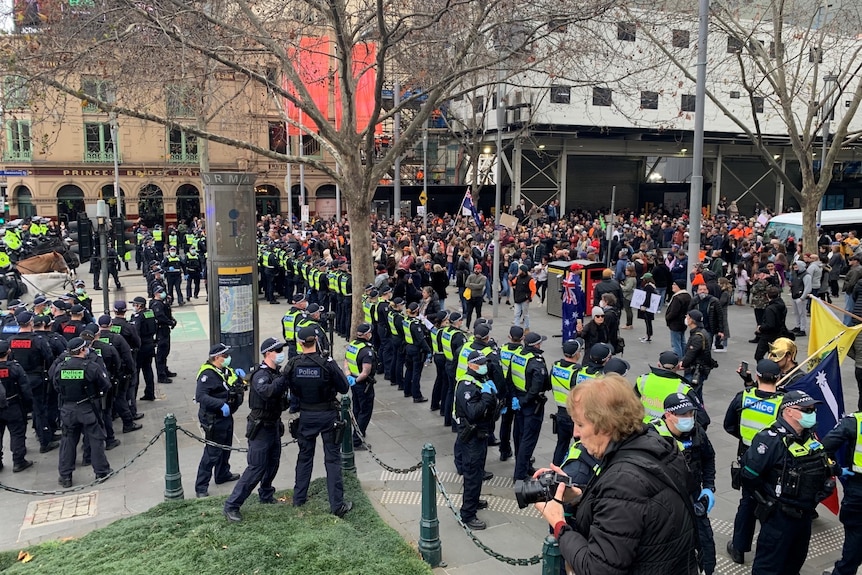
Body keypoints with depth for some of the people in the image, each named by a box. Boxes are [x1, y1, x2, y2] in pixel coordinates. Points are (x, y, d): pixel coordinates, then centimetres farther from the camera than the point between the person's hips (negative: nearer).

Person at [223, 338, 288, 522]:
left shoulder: (276, 372, 6)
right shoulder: (261, 374, -21)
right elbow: (266, 391, -42)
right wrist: (284, 378, -41)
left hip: (274, 425, 8)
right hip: (261, 429, -8)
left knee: (272, 463, 19)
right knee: (256, 469, -7)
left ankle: (266, 495, 39)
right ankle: (232, 505, 1)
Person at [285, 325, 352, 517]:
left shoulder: (292, 365, -9)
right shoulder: (327, 363, -19)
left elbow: (291, 390, 3)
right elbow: (344, 388, -12)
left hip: (306, 415, 3)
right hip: (328, 415, -3)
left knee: (304, 457, 19)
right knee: (332, 459, 4)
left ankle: (298, 498, 29)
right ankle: (337, 504, 6)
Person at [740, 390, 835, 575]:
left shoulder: (810, 437, 4)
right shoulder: (771, 439, -25)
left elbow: (822, 468, 22)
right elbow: (749, 475, -25)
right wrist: (770, 499, -12)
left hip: (805, 514, 8)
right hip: (779, 516, -8)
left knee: (796, 560, 25)